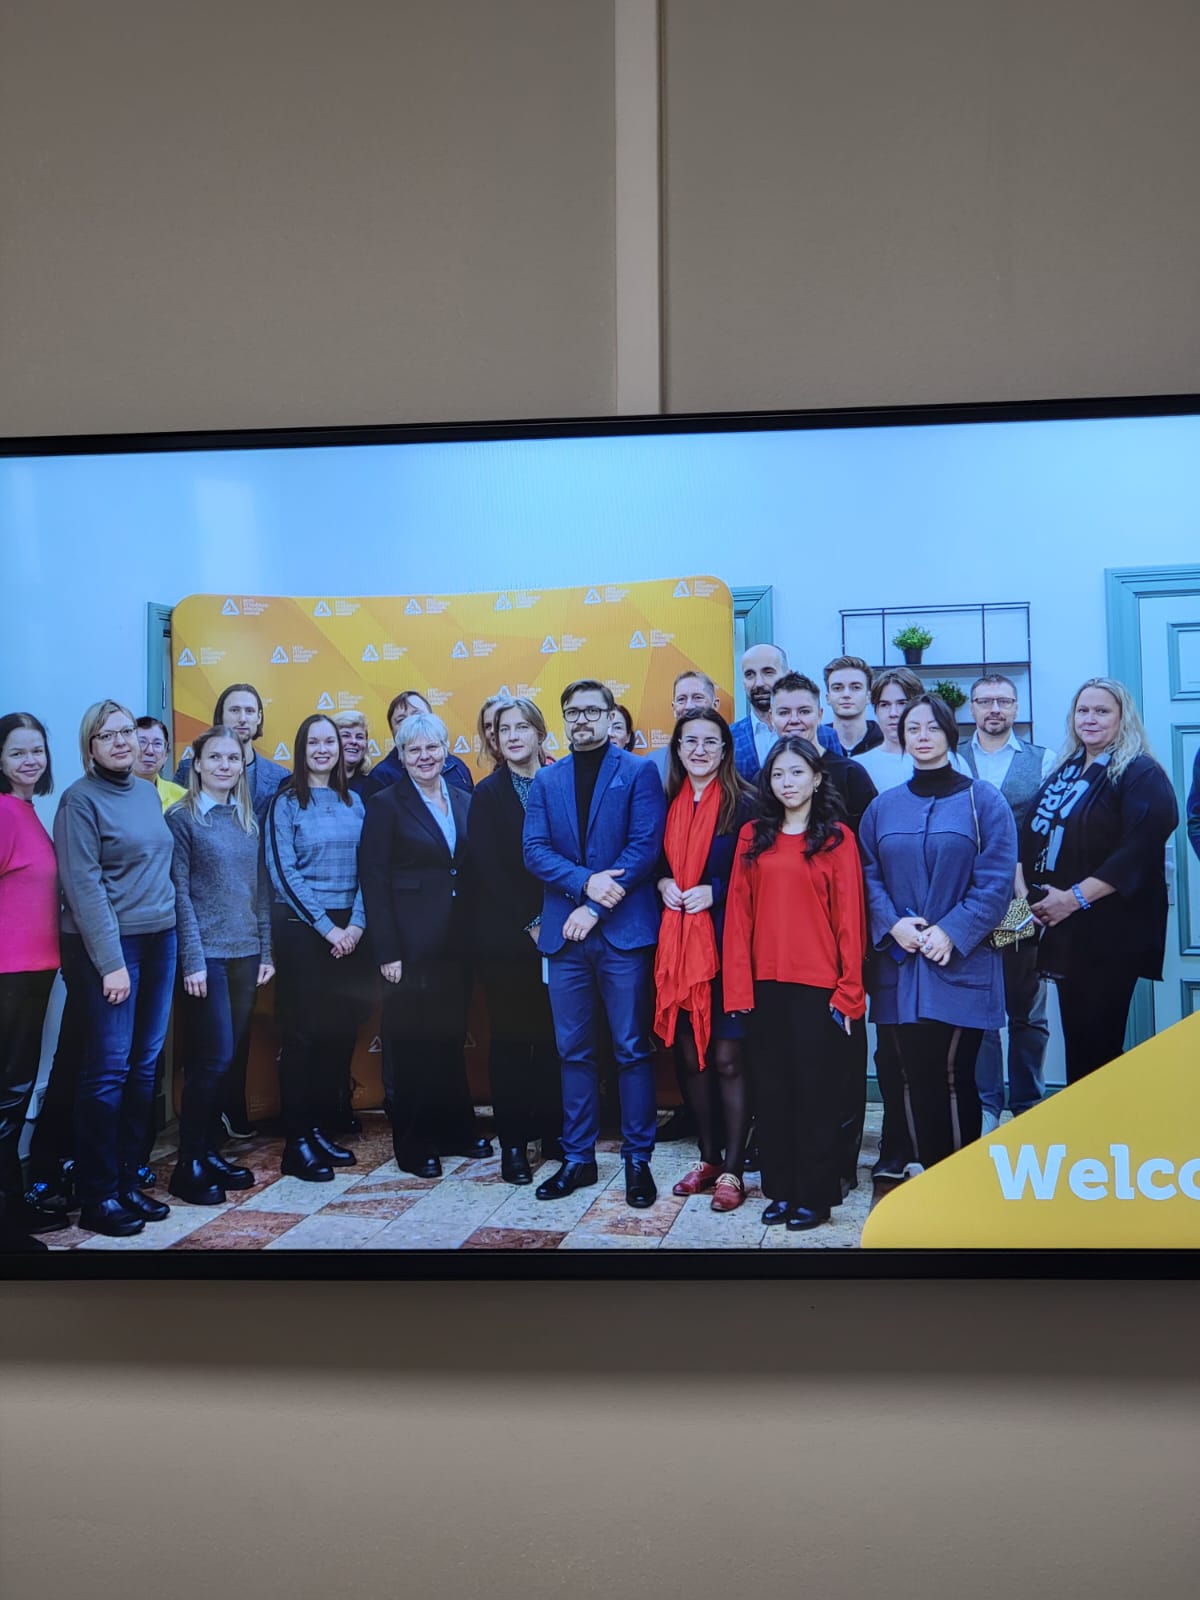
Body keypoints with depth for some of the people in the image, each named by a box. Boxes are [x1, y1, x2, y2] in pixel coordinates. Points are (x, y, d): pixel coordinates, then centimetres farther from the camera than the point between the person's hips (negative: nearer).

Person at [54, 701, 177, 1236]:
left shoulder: (148, 792, 10)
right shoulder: (81, 799, -9)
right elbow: (84, 886, -13)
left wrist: (172, 931, 10)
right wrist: (111, 962, -17)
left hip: (159, 940, 6)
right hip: (107, 946, -6)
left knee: (144, 1065, 9)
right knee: (108, 1067, -3)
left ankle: (128, 1181, 19)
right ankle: (96, 1196, 6)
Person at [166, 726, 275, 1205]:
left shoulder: (247, 820, 12)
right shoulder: (181, 819, -4)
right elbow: (179, 893, -9)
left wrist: (266, 950, 8)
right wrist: (192, 959, -13)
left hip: (245, 953, 5)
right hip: (207, 955, -5)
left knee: (226, 1058, 9)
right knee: (213, 1058, -6)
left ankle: (211, 1152, 19)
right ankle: (188, 1165, 4)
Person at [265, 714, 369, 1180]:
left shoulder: (353, 802, 11)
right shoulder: (286, 802, -2)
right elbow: (284, 872, -9)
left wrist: (356, 923, -5)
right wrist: (327, 927, -12)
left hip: (349, 930, 5)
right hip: (301, 927, -4)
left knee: (341, 1031, 5)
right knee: (303, 1033, -2)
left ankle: (323, 1129, 17)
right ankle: (297, 1142, 5)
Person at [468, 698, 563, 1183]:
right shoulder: (488, 794, 1)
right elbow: (487, 869, -5)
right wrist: (530, 923, -10)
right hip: (505, 937, -2)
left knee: (554, 1035, 5)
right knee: (511, 1038, 4)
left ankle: (554, 1132, 15)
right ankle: (513, 1143, 10)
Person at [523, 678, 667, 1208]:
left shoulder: (638, 773, 1)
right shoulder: (546, 780, 12)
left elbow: (645, 847, -9)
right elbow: (535, 850, 2)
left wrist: (596, 907, -14)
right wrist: (585, 881, -15)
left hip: (623, 930, -3)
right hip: (565, 933, 4)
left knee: (632, 1049, 2)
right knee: (574, 1050, 9)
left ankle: (638, 1159, 12)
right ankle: (578, 1157, 19)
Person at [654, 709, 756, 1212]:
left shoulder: (743, 804, -4)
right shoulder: (667, 804, 9)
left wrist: (714, 892, -15)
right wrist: (663, 883, -3)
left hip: (725, 940, -4)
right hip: (677, 941, 4)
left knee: (727, 1056, -1)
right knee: (690, 1054, 9)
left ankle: (732, 1169, 9)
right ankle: (708, 1157, 23)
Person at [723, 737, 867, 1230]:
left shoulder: (837, 838, -2)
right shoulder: (753, 836, 7)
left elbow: (849, 918, -4)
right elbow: (739, 912, 4)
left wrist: (848, 991, -8)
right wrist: (738, 985, -2)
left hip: (817, 984, -3)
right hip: (765, 984, 4)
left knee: (816, 1089, 4)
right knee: (771, 1089, 10)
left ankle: (816, 1195, 15)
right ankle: (781, 1190, 22)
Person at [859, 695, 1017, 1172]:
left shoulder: (983, 801, 1)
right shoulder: (883, 807, 11)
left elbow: (996, 882, -4)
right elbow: (867, 877, 9)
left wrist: (951, 932, -14)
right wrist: (892, 924, -9)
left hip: (962, 964, -3)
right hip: (900, 965, 3)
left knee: (954, 1078, -2)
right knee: (916, 1079, 3)